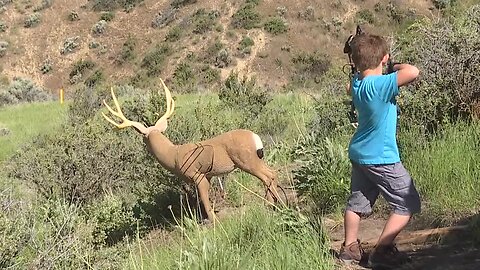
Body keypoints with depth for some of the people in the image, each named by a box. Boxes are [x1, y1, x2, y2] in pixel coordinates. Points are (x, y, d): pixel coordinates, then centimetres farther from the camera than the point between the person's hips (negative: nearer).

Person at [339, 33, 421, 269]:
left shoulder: (356, 82, 0)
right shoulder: (381, 85, -25)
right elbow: (413, 72, -37)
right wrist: (397, 67, -16)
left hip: (359, 154, 8)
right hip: (382, 158, -8)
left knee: (357, 203, 19)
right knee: (408, 205, 3)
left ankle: (350, 248, 26)